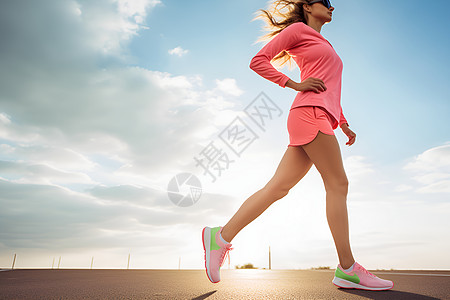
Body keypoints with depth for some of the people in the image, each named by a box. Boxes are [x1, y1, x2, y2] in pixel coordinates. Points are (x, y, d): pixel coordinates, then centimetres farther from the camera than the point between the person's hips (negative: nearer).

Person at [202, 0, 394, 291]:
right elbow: (258, 61, 2)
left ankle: (221, 236, -1)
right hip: (310, 113, -8)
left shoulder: (326, 46, 36)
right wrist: (294, 84, -6)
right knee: (338, 183, -8)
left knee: (278, 187, -3)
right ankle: (348, 269, 0)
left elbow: (330, 92, 35)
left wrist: (344, 124, 23)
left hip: (321, 119, 8)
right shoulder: (298, 29, 11)